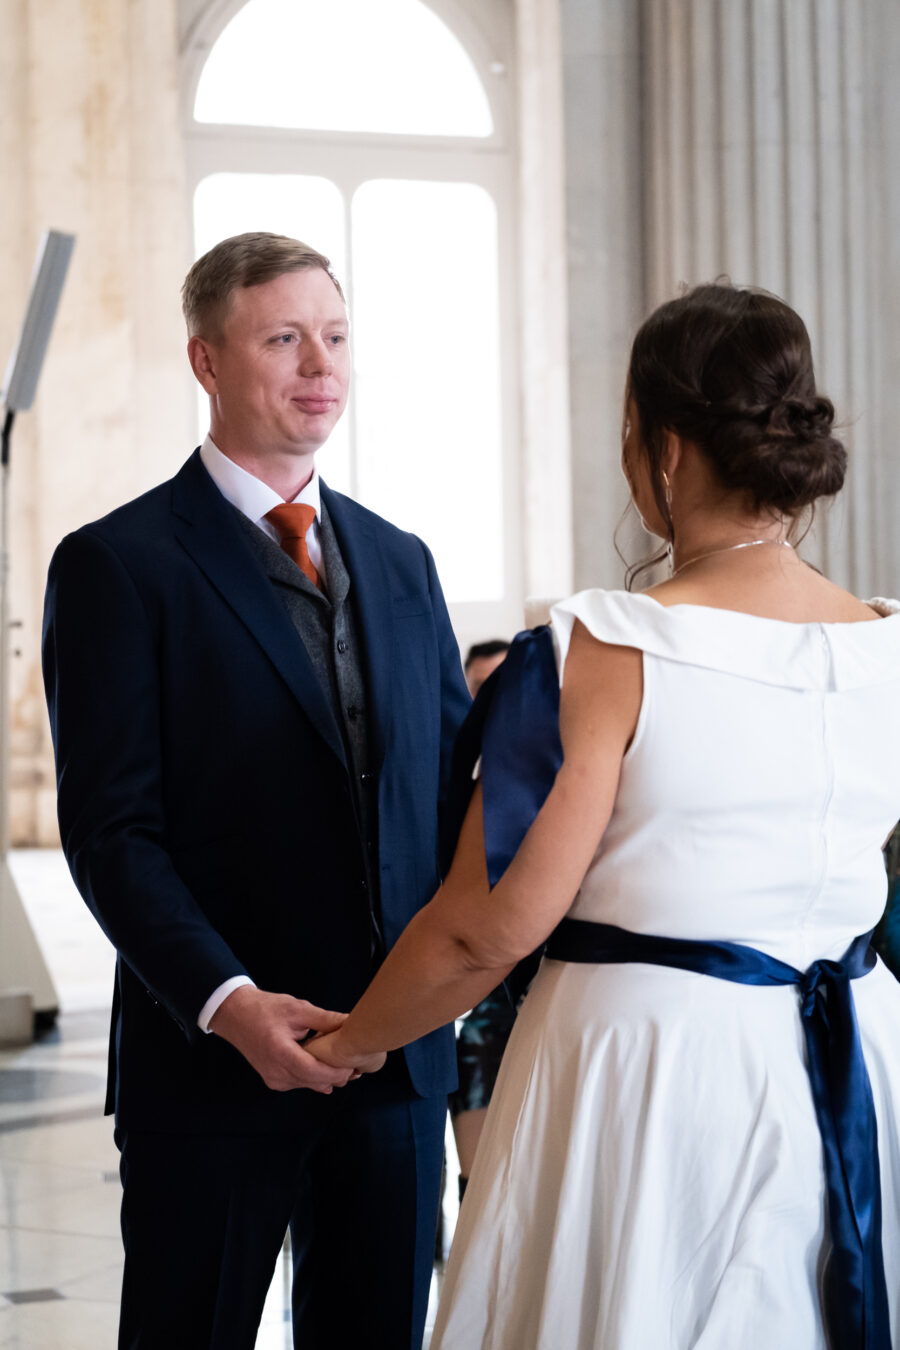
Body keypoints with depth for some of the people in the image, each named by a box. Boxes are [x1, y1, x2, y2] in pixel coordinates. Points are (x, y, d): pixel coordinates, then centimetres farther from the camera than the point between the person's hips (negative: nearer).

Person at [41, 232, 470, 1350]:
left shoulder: (402, 564, 13)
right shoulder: (117, 565, -5)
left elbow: (457, 786, 14)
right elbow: (111, 830, -11)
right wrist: (226, 1002, -23)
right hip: (212, 1058, -5)